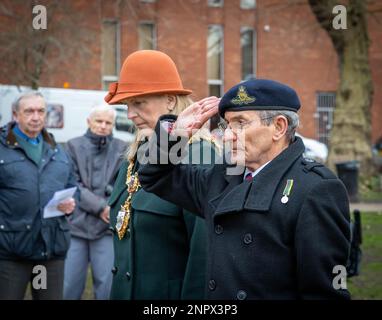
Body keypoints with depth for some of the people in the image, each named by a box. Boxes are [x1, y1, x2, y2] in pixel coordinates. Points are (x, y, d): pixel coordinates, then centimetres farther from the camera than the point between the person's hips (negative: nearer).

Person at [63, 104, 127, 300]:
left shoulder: (121, 149, 5)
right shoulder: (74, 146, 4)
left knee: (107, 286, 0)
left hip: (107, 225, 0)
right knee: (69, 286, 4)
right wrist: (100, 206, -12)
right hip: (76, 224, 0)